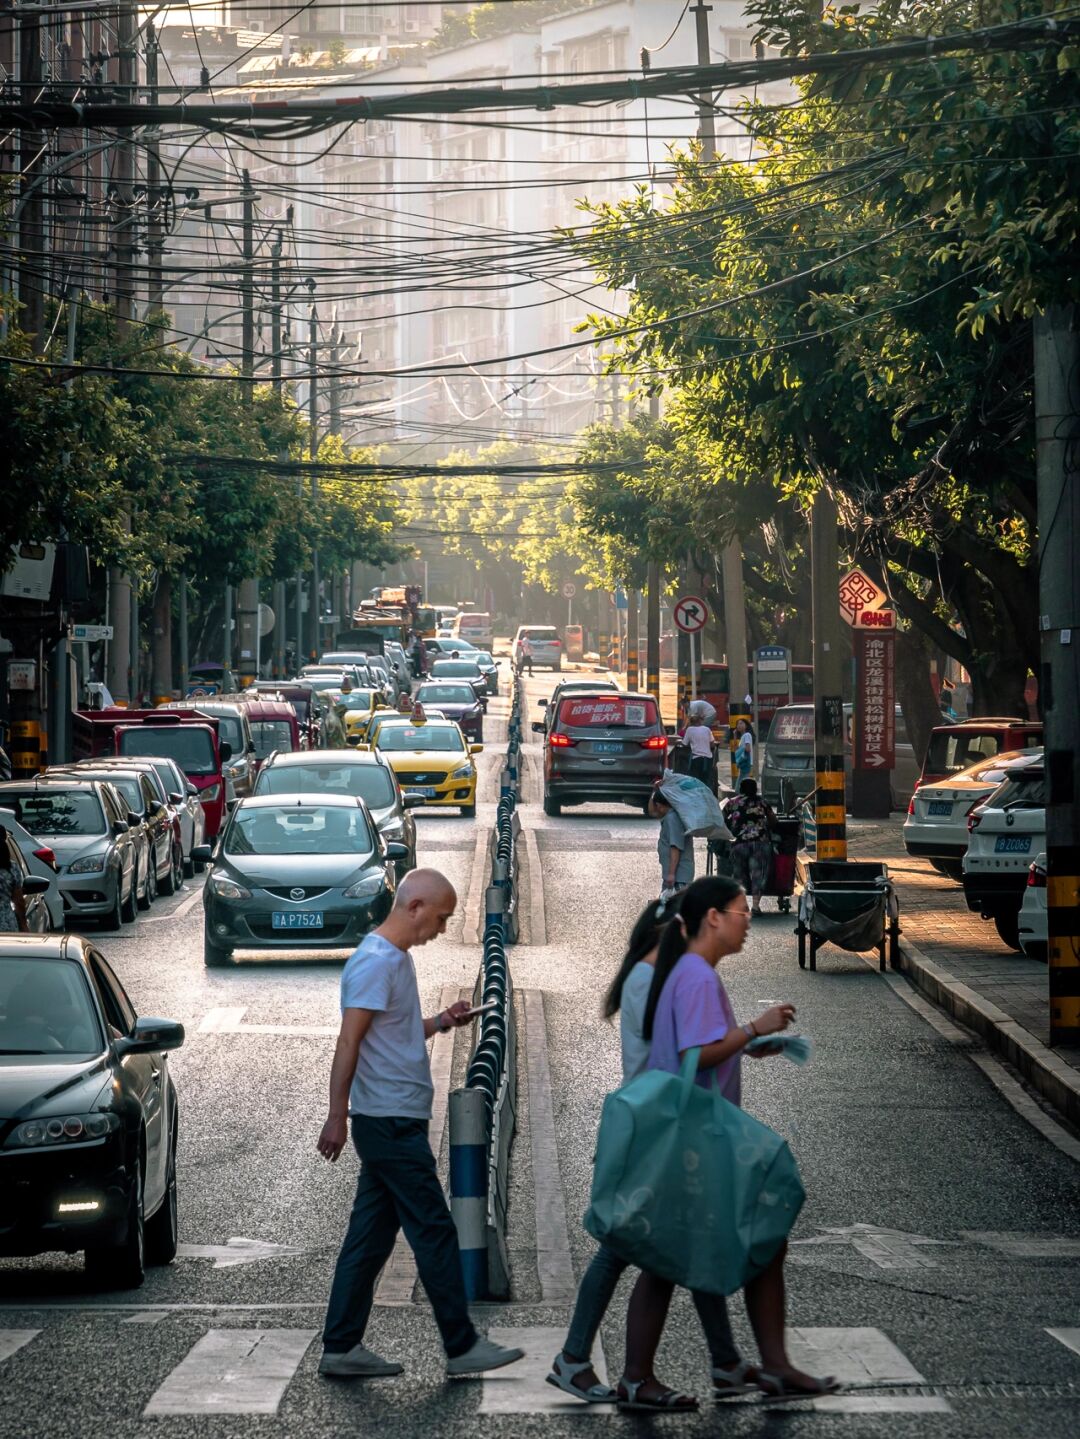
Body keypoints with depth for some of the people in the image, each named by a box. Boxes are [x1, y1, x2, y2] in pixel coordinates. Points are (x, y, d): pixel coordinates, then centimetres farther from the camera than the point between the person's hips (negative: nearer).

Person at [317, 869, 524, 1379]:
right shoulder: (376, 962, -15)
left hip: (394, 1123, 10)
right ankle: (462, 1347, 2)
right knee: (434, 1233, -4)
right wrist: (337, 1116, -22)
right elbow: (349, 1042, -19)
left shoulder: (394, 958, 16)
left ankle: (341, 1348, 12)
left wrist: (440, 1023, 9)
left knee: (371, 1237, 10)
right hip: (390, 1122, -10)